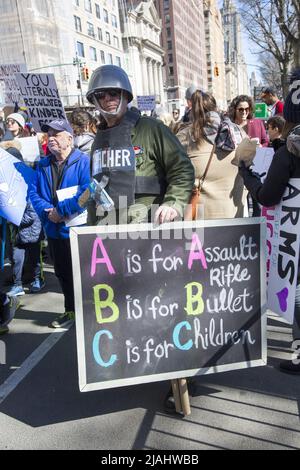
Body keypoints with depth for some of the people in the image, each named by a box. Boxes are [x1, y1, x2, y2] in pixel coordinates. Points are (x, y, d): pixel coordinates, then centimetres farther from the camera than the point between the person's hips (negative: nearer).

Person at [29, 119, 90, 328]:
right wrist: (47, 211, -13)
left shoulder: (84, 161, -11)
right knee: (62, 273, 18)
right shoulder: (43, 165, 10)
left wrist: (61, 210, -21)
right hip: (54, 230, 7)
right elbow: (34, 193, 6)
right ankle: (70, 310, 35)